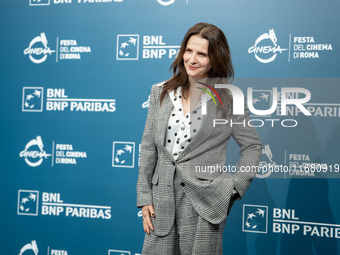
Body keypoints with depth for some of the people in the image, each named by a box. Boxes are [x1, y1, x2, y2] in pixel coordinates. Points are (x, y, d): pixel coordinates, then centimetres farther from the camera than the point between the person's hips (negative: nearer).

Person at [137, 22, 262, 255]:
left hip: (204, 204, -3)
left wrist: (233, 187, -5)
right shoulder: (161, 93, 7)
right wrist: (144, 197, 6)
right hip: (163, 200, 3)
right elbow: (148, 147, 9)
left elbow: (253, 146, 5)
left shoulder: (228, 100, -2)